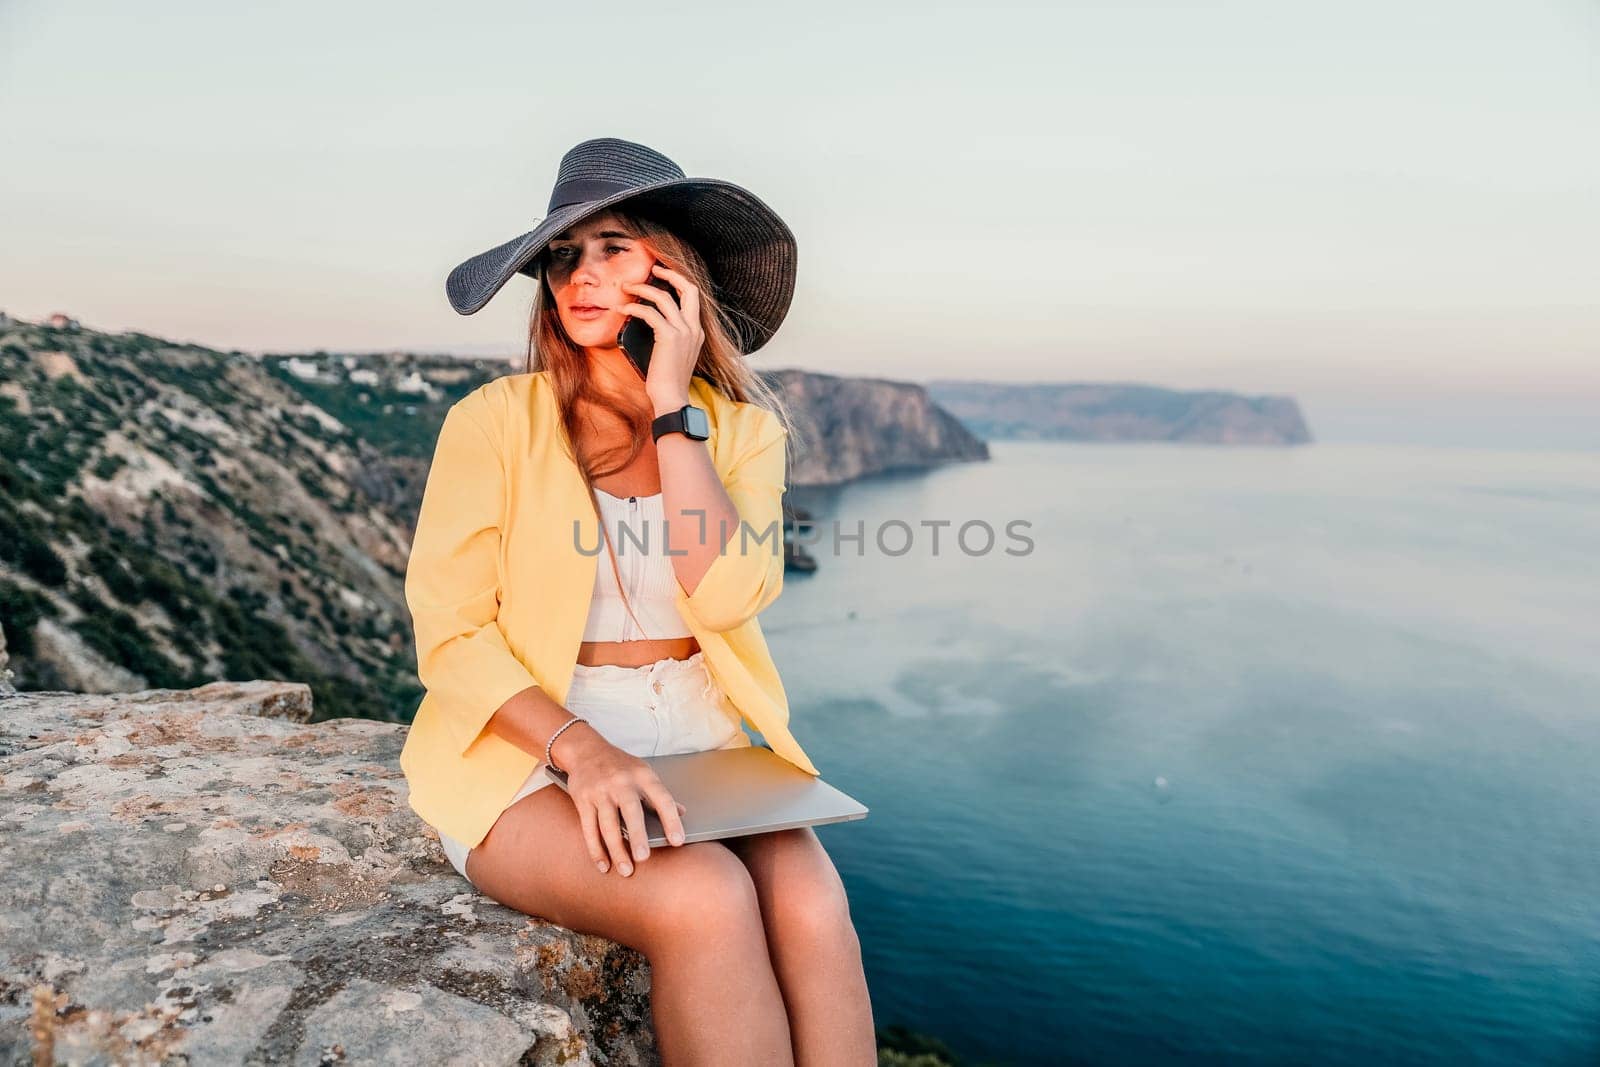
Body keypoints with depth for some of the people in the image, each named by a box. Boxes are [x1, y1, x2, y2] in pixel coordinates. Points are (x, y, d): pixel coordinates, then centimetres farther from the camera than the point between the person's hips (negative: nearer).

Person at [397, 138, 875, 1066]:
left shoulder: (743, 427, 4)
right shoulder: (495, 420, -3)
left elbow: (724, 597, -13)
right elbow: (451, 636, -7)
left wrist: (671, 408, -12)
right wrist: (580, 748, -22)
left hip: (700, 742, 3)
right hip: (530, 751, -2)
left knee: (811, 910, -26)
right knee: (706, 903, -30)